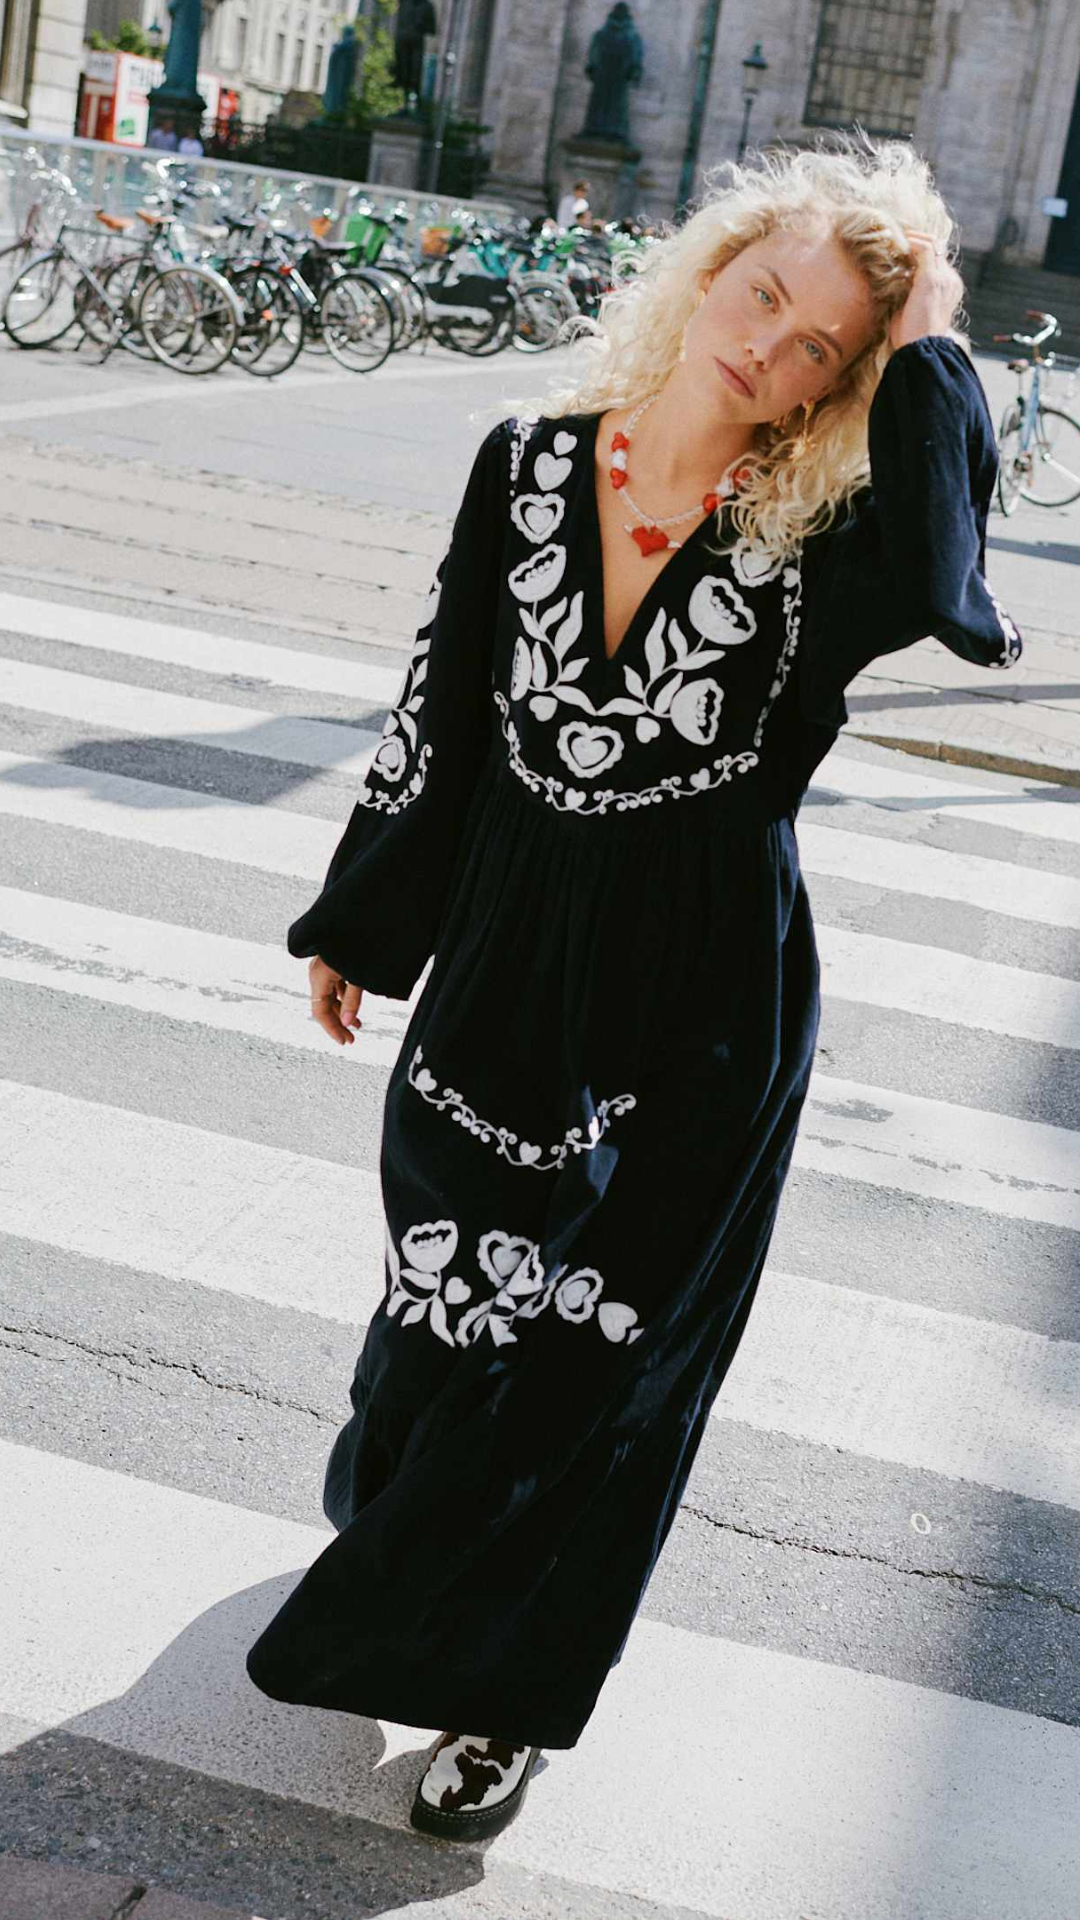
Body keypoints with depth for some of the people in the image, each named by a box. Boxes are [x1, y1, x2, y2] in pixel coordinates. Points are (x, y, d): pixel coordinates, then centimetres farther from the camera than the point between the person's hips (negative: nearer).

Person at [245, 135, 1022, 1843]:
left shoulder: (814, 542, -15)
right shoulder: (530, 465, -4)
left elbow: (931, 583, -41)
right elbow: (441, 708, 5)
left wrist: (925, 344, -28)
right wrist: (361, 922, 14)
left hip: (700, 1029, -3)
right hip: (503, 981, 4)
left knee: (594, 1357, 10)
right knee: (444, 1306, 21)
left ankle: (501, 1692, 34)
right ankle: (398, 1547, 54)